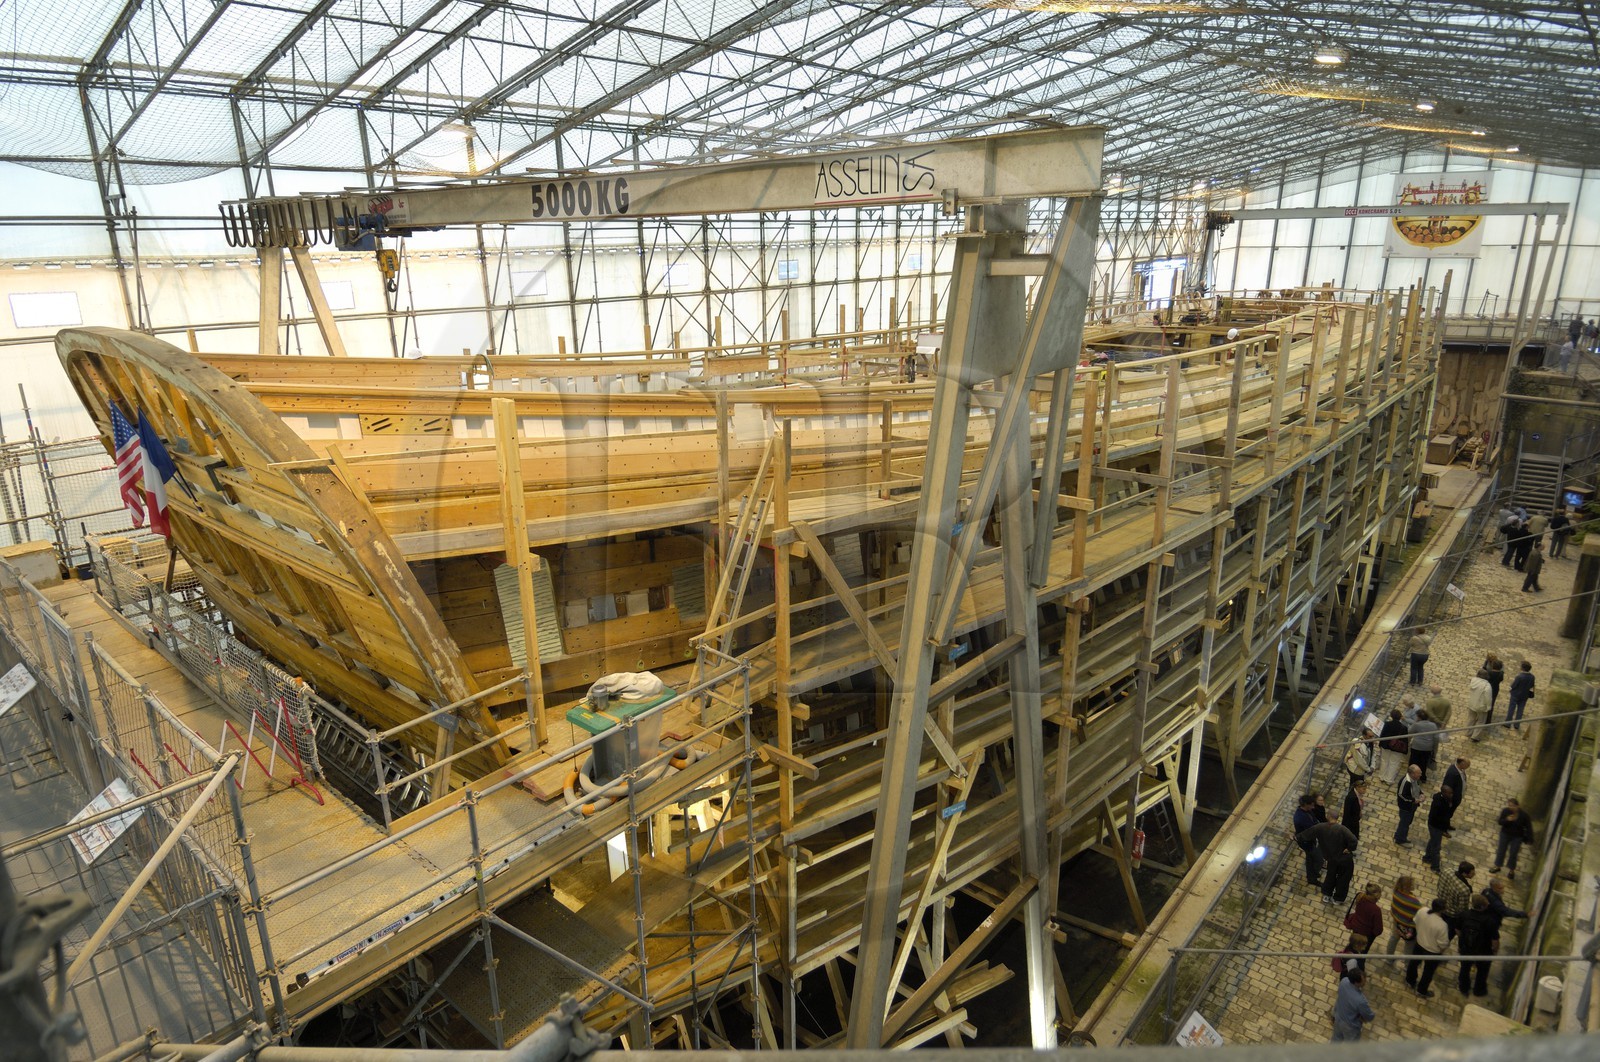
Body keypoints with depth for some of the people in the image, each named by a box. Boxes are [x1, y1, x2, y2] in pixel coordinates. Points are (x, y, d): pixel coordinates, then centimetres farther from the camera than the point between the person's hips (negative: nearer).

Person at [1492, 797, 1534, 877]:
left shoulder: (1524, 815, -23)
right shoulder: (1506, 811, -19)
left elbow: (1528, 827, -11)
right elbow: (1500, 822, -11)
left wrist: (1529, 839, -10)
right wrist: (1507, 820, -32)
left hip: (1517, 837, -2)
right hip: (1505, 834, 2)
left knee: (1513, 853, 12)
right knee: (1501, 850, 16)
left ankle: (1511, 870, 37)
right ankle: (1497, 866, 37)